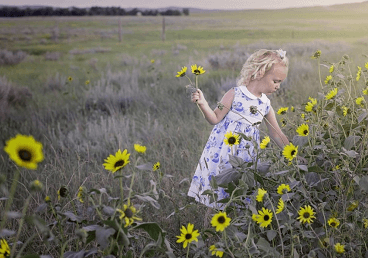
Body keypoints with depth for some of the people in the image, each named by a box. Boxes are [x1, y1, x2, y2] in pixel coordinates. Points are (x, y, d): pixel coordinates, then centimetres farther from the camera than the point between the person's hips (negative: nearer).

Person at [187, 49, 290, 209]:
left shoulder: (266, 105, 6)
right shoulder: (235, 94, -8)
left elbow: (277, 135, 13)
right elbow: (215, 118, -6)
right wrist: (203, 104, -22)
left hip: (245, 158, 4)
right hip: (221, 154, -4)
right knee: (216, 192, -1)